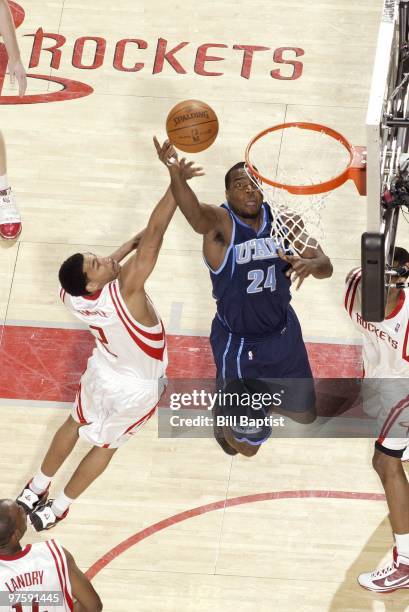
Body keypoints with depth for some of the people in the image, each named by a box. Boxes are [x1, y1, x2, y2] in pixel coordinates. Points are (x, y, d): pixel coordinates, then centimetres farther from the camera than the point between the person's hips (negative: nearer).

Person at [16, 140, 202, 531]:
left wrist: (127, 246, 1)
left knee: (75, 425, 30)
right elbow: (155, 234, -49)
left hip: (103, 371, 5)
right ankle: (54, 511, 34)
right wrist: (177, 181, -52)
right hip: (135, 389, -5)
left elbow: (107, 271, 2)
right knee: (105, 446, 20)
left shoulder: (72, 297, -25)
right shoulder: (124, 293, -43)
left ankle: (34, 492, 46)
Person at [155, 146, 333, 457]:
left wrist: (310, 263, -32)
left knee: (305, 415, 23)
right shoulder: (220, 222, -22)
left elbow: (326, 267, -6)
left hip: (284, 334, 5)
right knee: (248, 447, 2)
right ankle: (222, 410, 35)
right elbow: (195, 212, -47)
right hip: (237, 343, -5)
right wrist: (176, 175, -69)